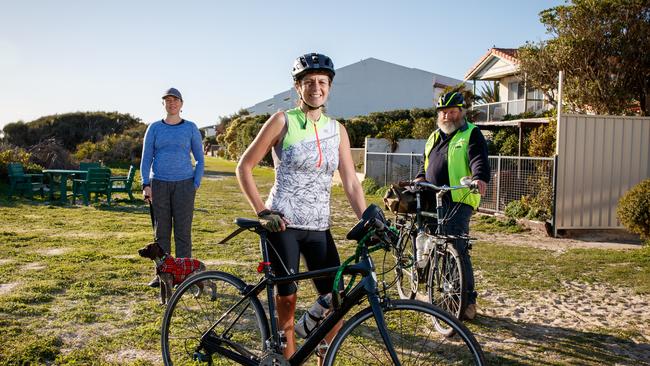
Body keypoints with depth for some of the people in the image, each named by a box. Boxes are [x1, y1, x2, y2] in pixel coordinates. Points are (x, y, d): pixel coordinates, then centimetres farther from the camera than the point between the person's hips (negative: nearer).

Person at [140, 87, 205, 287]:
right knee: (161, 231, 4)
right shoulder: (154, 128, 8)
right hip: (159, 184, 1)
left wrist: (196, 184, -1)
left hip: (183, 184, -1)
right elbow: (146, 158, 9)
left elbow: (199, 159, 8)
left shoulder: (190, 128, 6)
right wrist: (146, 185, -1)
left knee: (183, 231, -2)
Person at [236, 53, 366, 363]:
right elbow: (244, 167, -2)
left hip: (319, 227, 4)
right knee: (287, 300, 2)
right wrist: (262, 212, -11)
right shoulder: (283, 121, -3)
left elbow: (351, 183, 5)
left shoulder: (337, 130, 9)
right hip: (282, 222, -4)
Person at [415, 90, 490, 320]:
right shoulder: (434, 137, 24)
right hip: (433, 202, 7)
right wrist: (421, 178, 9)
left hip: (459, 201, -6)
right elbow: (426, 163, 31)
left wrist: (479, 178, -34)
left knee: (457, 249, -12)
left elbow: (479, 160, -13)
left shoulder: (471, 134, 3)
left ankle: (468, 300, -1)